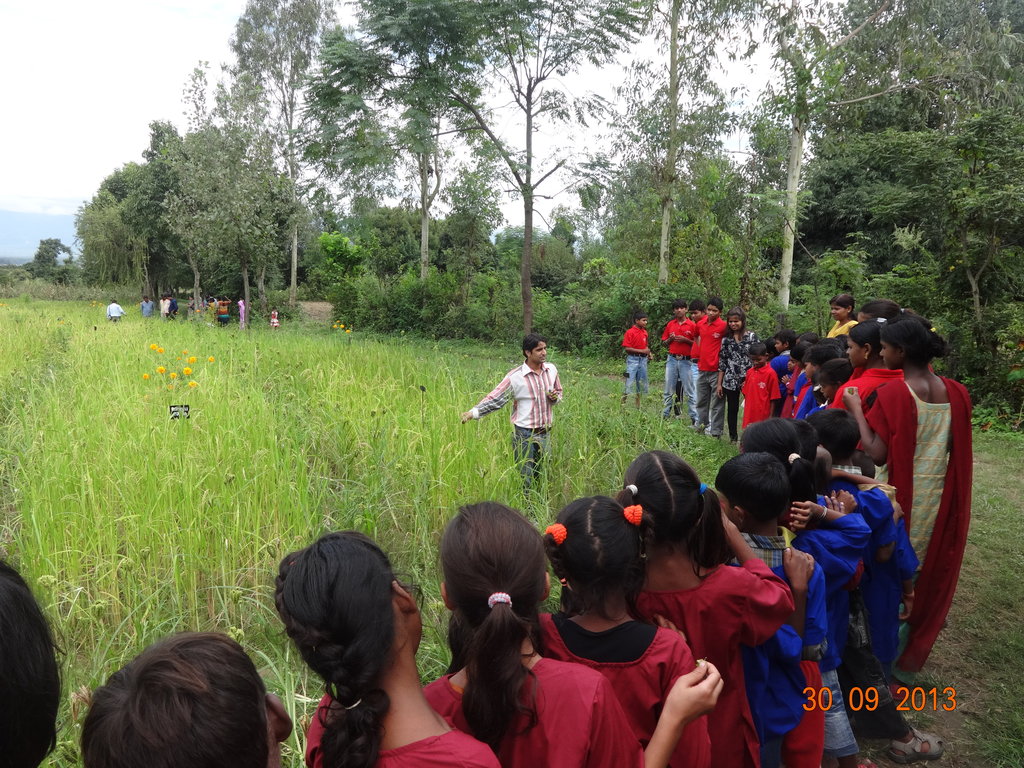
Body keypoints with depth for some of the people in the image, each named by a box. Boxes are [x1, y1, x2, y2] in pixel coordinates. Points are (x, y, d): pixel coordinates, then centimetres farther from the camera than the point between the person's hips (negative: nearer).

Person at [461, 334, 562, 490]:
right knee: (525, 479, 3)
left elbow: (559, 391, 18)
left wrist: (555, 397, -6)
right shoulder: (515, 377, -15)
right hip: (524, 434, -4)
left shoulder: (551, 370, 1)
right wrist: (473, 412, -30)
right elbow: (495, 398, -16)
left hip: (544, 433, 5)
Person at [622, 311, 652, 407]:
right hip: (633, 359, -7)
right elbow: (627, 348, -14)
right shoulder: (630, 332, -10)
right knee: (629, 383, -8)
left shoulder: (645, 332, 10)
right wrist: (642, 351, -18)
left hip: (643, 359, 7)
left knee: (642, 383, 11)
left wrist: (648, 353, 0)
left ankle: (638, 405, 21)